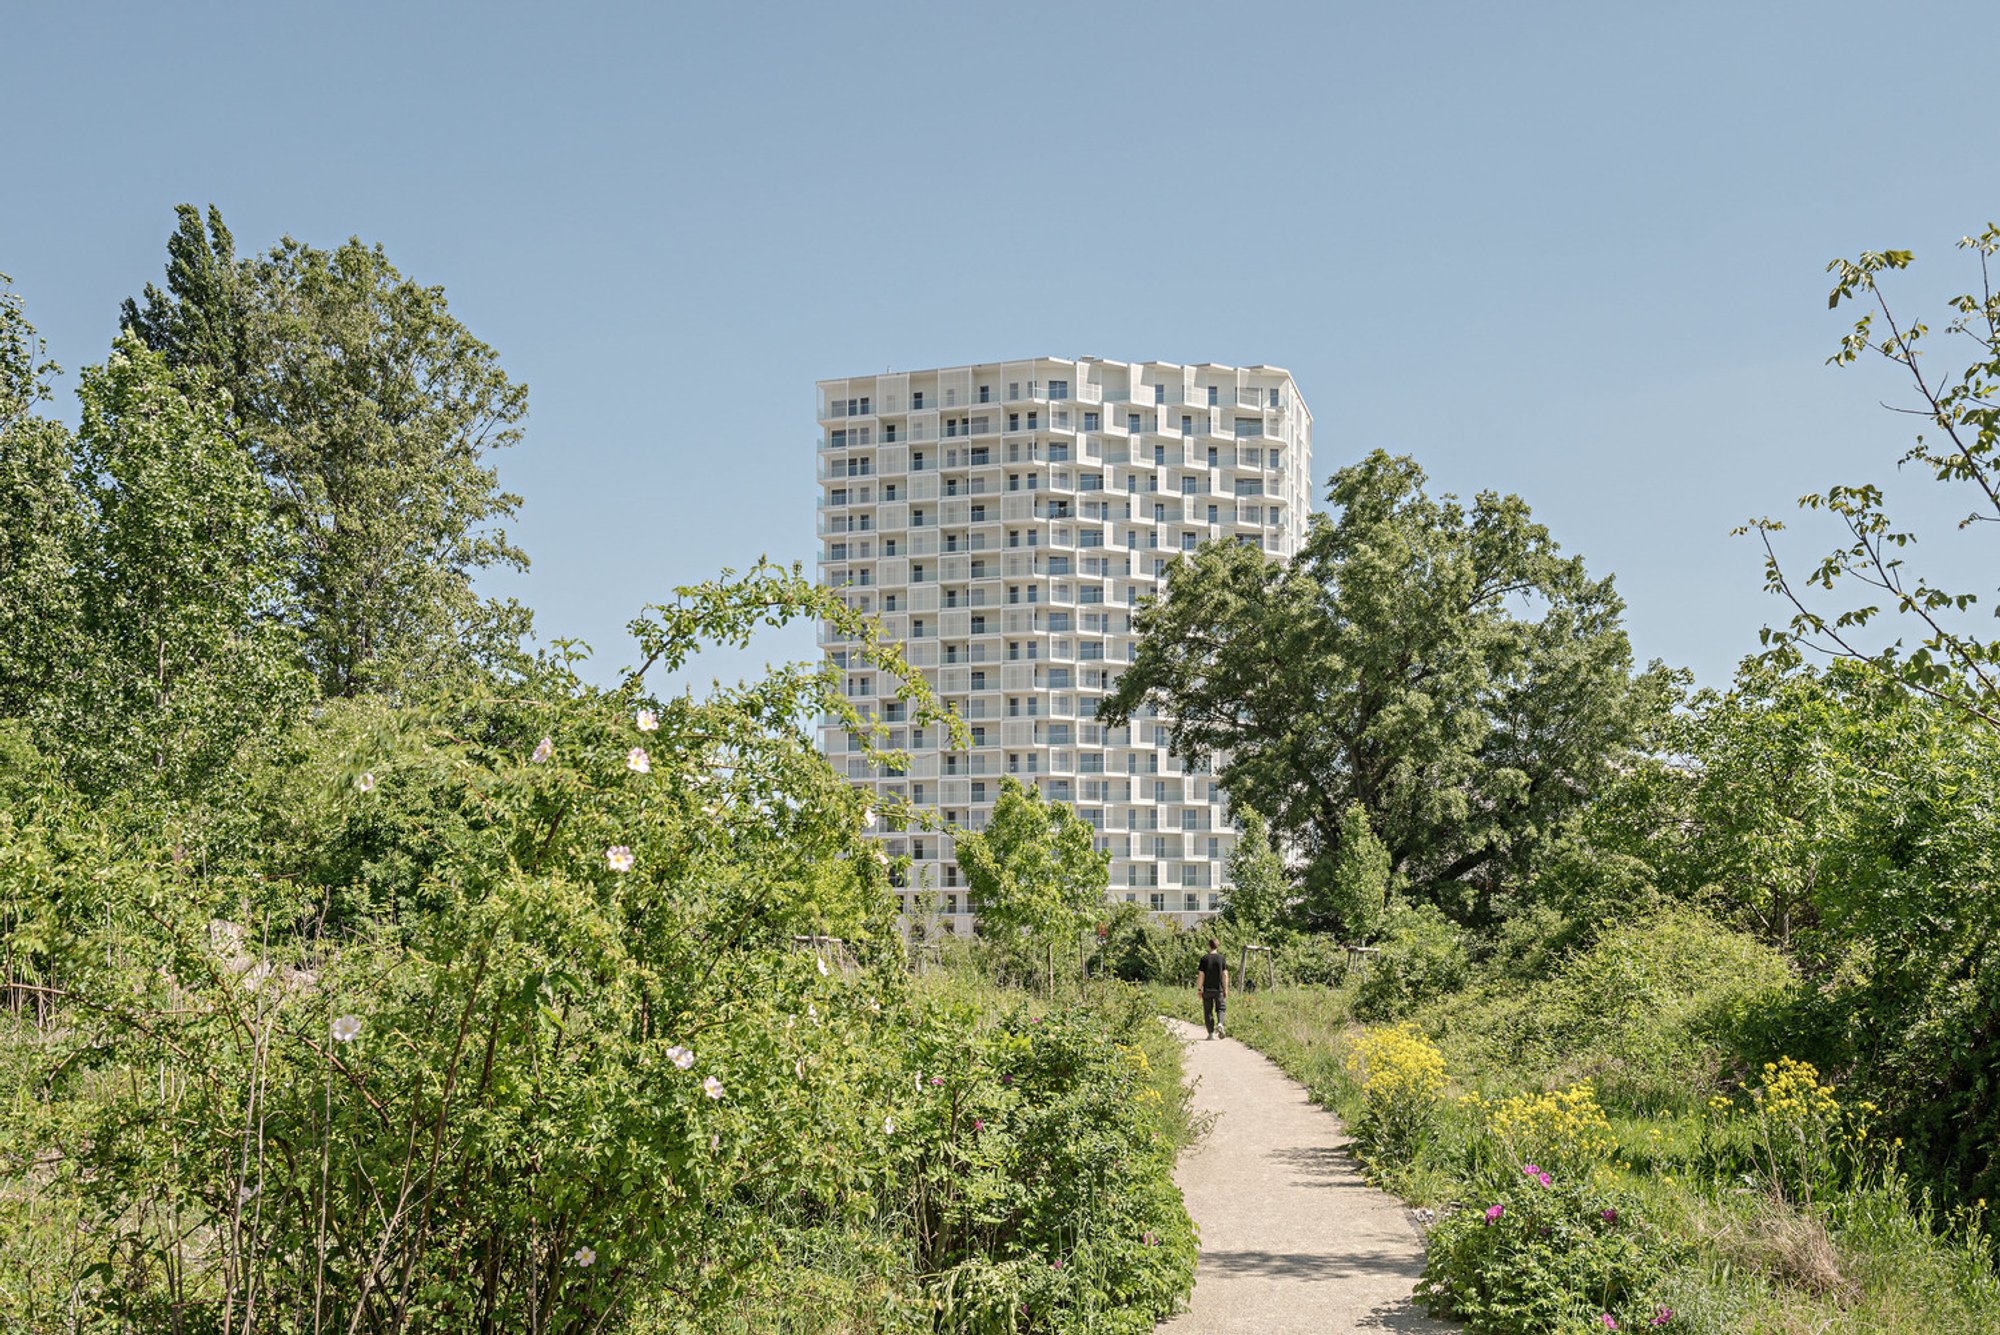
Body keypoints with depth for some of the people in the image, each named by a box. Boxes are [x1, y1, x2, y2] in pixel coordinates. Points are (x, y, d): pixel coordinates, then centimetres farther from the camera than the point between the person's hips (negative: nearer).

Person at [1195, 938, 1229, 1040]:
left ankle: (1211, 1033, 5)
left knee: (1208, 1011, 7)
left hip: (1207, 990, -1)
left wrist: (1199, 989, 3)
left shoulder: (1204, 959, -4)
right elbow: (1225, 975, -4)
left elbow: (1201, 975, -5)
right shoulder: (1222, 959, -1)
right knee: (1220, 1008, 13)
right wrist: (1226, 989, 2)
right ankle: (1220, 1024, -13)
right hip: (1219, 989, 1)